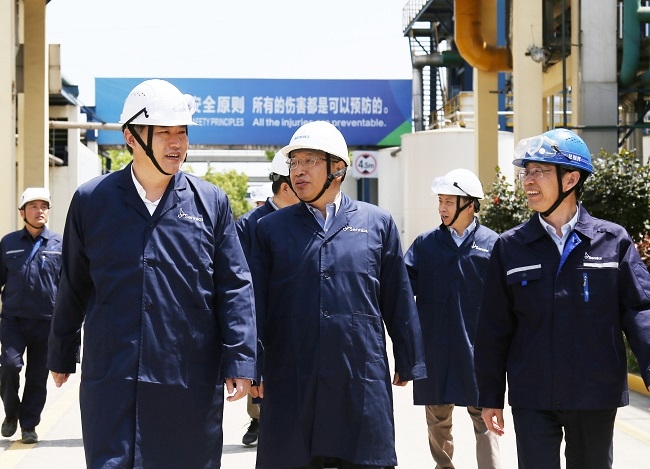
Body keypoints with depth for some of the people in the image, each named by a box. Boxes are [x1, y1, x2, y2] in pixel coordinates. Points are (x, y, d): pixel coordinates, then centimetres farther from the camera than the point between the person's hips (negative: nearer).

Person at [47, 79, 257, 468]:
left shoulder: (212, 202, 4)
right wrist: (61, 356, 18)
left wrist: (240, 361, -5)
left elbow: (235, 288, 2)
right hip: (111, 380, 0)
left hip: (192, 383, 0)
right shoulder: (92, 200, 4)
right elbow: (74, 287, 12)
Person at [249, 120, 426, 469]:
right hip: (290, 385, 0)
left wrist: (408, 363, 9)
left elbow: (399, 301, 8)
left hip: (363, 384, 0)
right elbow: (255, 304, 6)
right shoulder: (270, 228, 7)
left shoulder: (378, 224, 7)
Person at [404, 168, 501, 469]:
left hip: (476, 348, -3)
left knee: (483, 416, -1)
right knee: (437, 416, 14)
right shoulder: (425, 244, 5)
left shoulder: (491, 244, -1)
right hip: (434, 346, 3)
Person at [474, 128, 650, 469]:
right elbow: (494, 328, 5)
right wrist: (490, 396, 5)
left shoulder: (613, 242, 0)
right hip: (532, 399, 0)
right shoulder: (510, 247, 3)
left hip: (596, 398, 0)